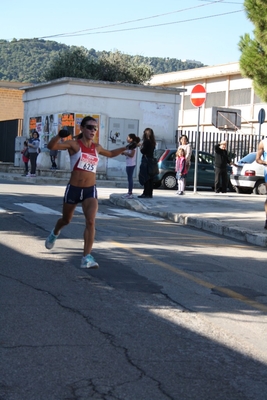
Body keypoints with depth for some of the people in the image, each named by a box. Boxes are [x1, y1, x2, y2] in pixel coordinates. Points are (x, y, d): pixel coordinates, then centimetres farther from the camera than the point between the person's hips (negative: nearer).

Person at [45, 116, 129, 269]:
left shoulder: (97, 148, 7)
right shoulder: (74, 144, -8)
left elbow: (111, 154, 29)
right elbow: (51, 146, -24)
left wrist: (125, 148, 14)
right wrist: (59, 135, -43)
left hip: (90, 190, 2)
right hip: (73, 189, -2)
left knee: (91, 221, -18)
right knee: (66, 220, 19)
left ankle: (87, 257, -18)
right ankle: (55, 234, 55)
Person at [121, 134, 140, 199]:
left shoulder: (133, 146, -13)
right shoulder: (130, 146, 15)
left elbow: (131, 155, -20)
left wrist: (125, 153, -12)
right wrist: (125, 153, 3)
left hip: (131, 164, -10)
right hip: (129, 164, 10)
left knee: (130, 178, -8)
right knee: (129, 178, 12)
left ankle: (130, 193, -7)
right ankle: (129, 192, 17)